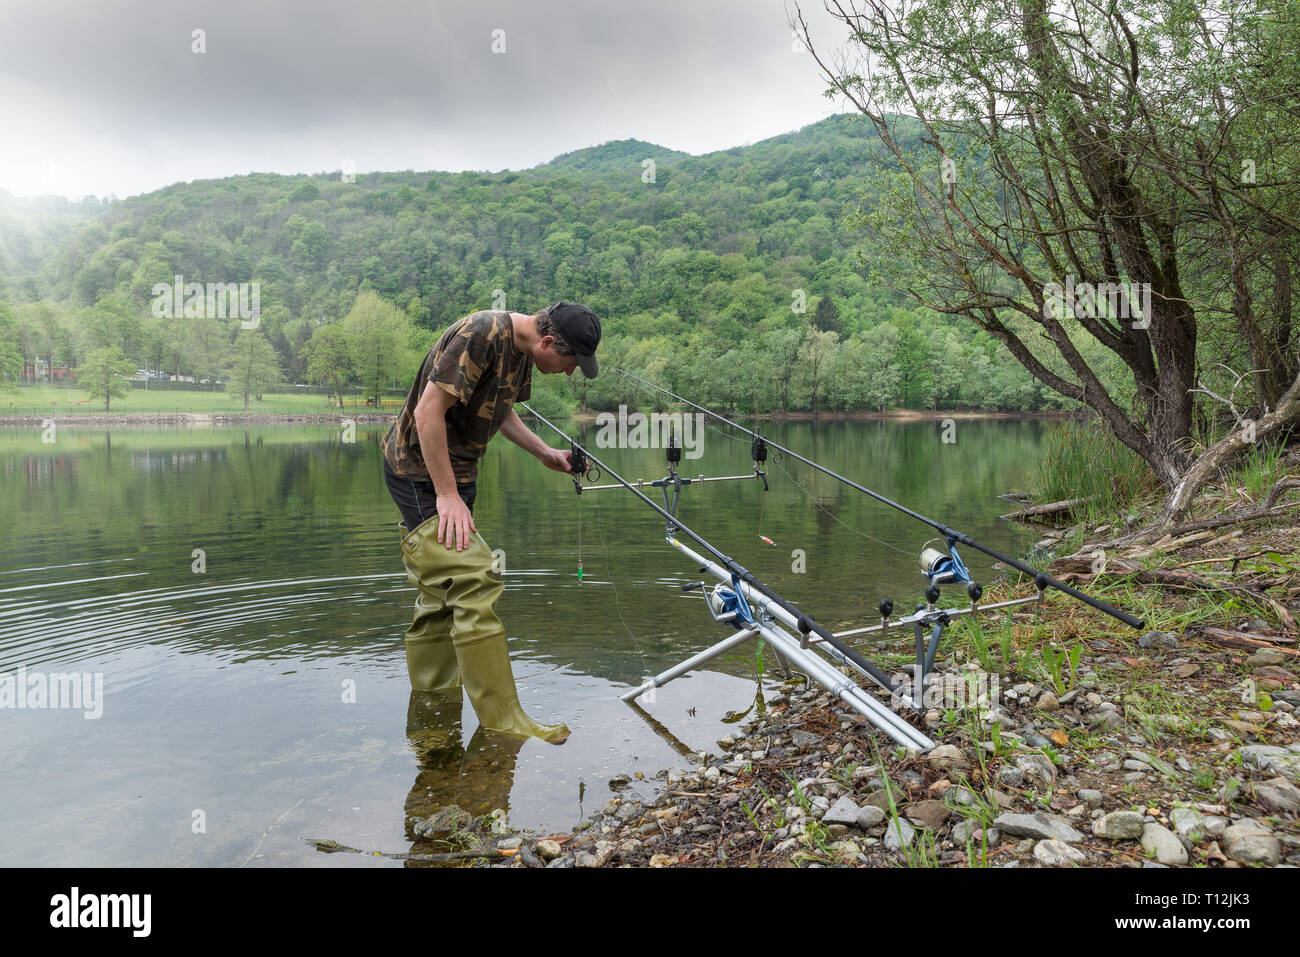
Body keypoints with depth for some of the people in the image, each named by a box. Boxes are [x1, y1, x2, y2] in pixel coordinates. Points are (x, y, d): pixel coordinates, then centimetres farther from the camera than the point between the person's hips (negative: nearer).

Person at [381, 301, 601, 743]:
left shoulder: (521, 350, 6)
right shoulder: (481, 335, -23)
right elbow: (427, 412, -25)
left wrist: (545, 453, 12)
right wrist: (447, 494, -24)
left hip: (455, 472, 10)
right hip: (421, 472, -10)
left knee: (443, 593, 14)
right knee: (474, 584, -16)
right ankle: (503, 722, -11)